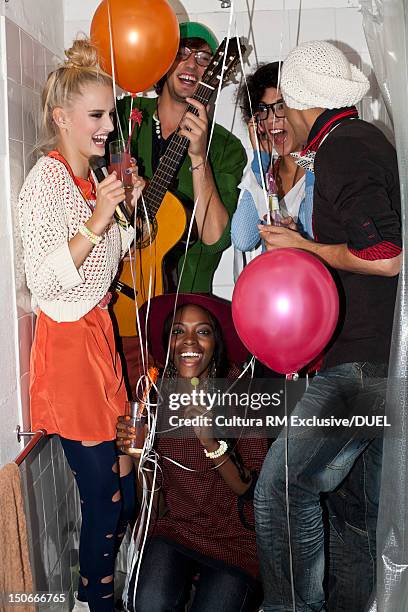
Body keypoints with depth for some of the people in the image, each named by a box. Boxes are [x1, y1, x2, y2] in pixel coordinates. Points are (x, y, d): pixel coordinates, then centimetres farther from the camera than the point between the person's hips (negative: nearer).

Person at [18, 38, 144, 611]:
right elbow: (44, 279, -22)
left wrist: (127, 208, 6)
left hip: (99, 332, 8)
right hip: (68, 343, -8)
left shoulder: (92, 177, 12)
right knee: (107, 495, 1)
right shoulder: (46, 179, -15)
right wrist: (95, 221, -29)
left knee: (120, 485, 14)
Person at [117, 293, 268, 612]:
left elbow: (251, 488, -15)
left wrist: (211, 443, -31)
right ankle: (182, 582, 9)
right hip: (177, 524, 2)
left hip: (235, 537, -1)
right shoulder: (156, 391, -5)